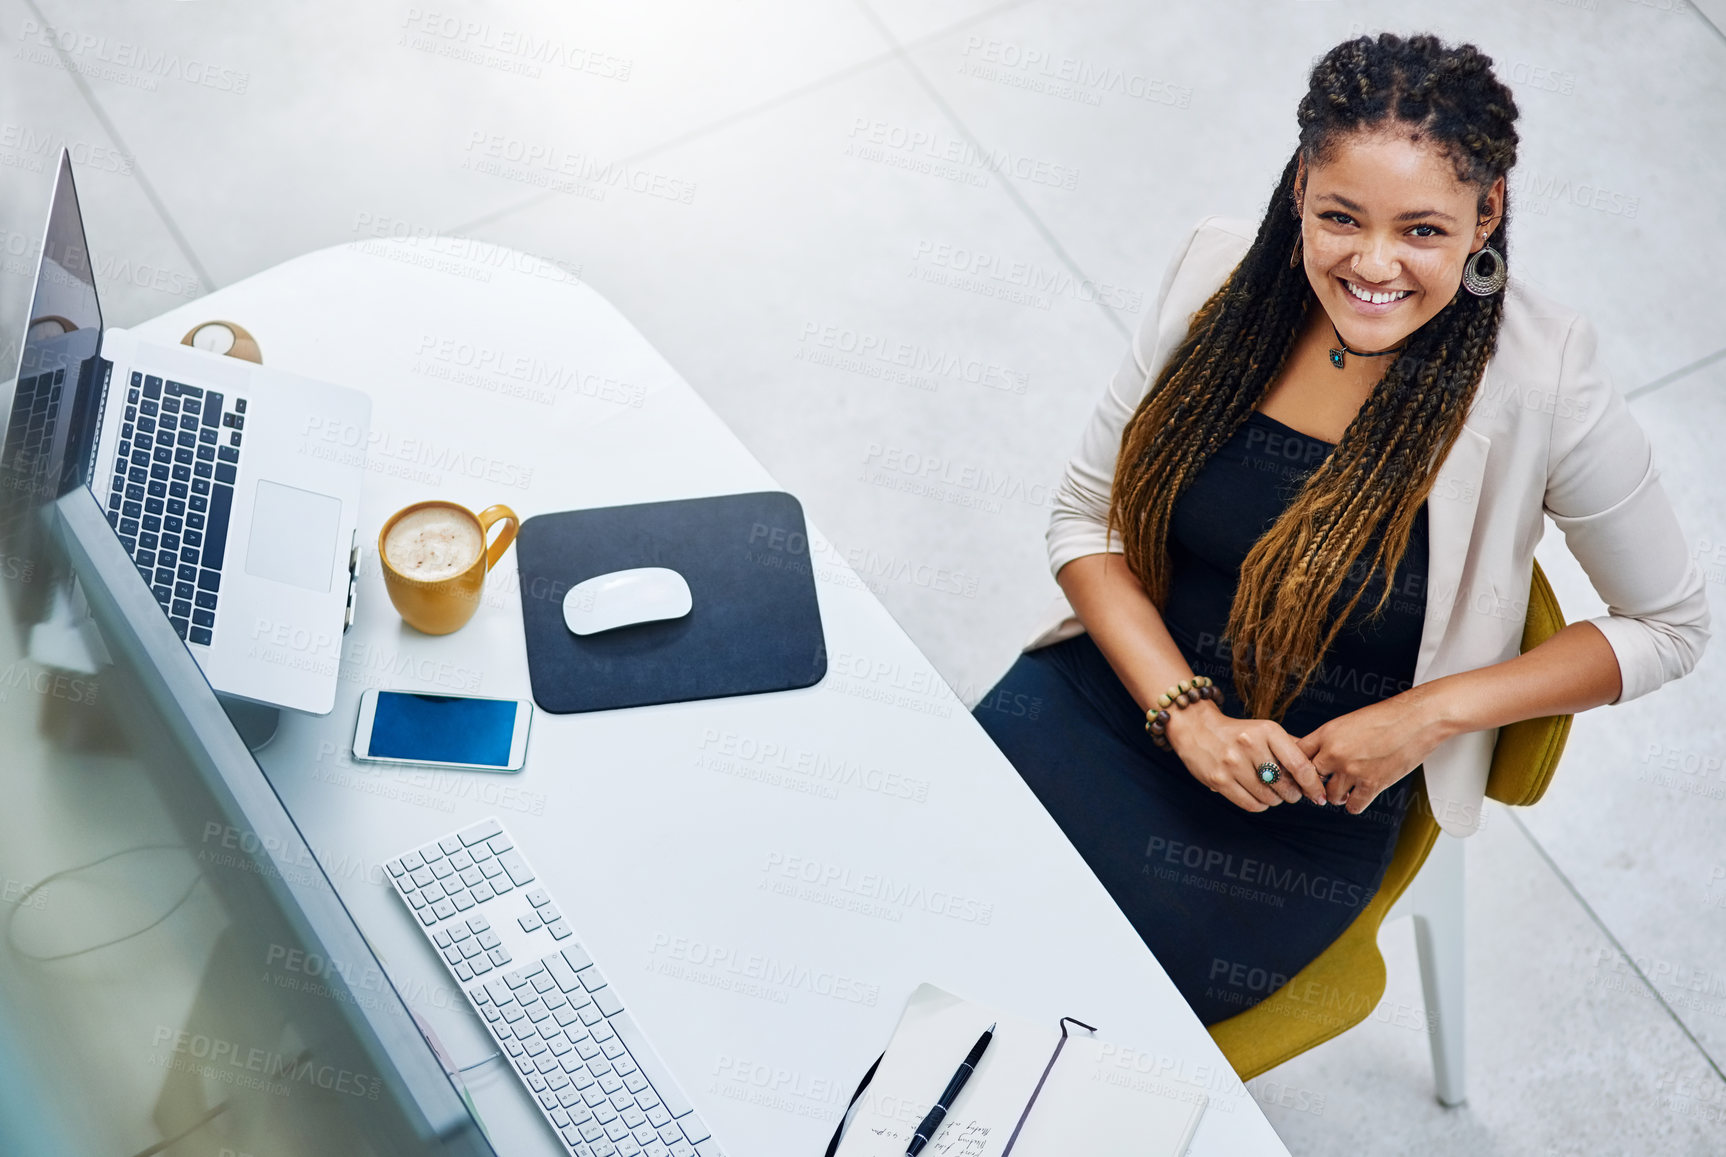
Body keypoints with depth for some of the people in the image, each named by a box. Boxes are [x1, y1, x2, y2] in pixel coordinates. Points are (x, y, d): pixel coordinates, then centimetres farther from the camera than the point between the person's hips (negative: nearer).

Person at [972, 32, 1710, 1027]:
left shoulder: (1540, 385, -17)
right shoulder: (1225, 272, -8)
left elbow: (1671, 625, -3)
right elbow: (1086, 516, 1)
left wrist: (1429, 716, -14)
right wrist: (1188, 715, -14)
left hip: (1309, 807, -3)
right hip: (1111, 693, 3)